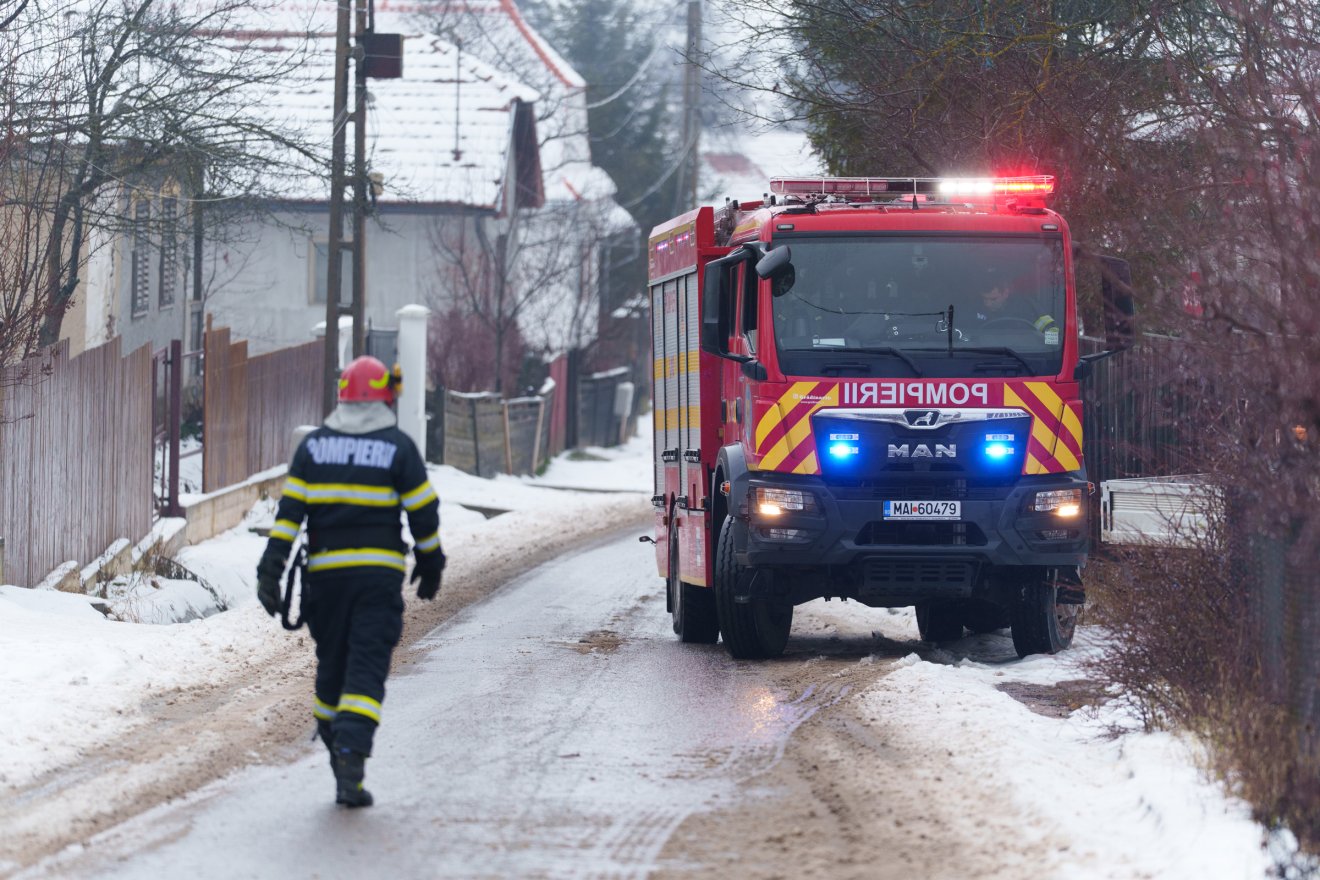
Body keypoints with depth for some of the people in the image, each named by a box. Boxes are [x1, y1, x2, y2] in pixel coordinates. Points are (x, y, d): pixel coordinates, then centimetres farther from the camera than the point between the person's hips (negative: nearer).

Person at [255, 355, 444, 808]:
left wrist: (271, 567, -1)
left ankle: (333, 737, 20)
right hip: (379, 573, -3)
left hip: (325, 573, 3)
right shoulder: (398, 447, -2)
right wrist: (430, 563, 15)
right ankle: (351, 752, -21)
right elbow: (424, 513, 1)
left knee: (331, 664, 15)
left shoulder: (313, 445, 5)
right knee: (367, 668, -6)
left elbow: (289, 510, 0)